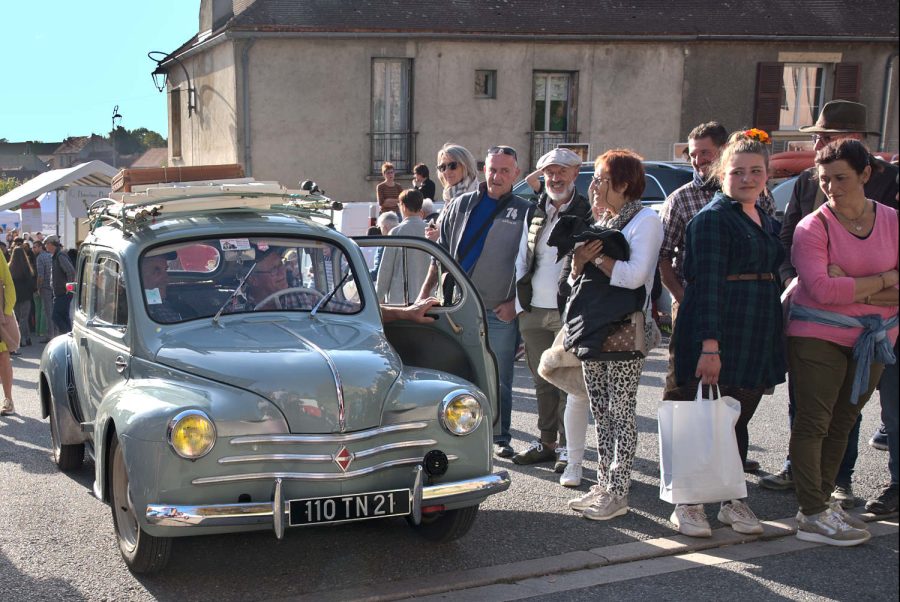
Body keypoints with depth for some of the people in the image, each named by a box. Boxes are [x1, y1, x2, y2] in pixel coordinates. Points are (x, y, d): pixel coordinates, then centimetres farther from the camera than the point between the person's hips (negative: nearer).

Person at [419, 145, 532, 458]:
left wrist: (515, 302, -7)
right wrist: (425, 293, 9)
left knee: (499, 379, 5)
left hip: (500, 312, -2)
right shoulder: (460, 206, 9)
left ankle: (500, 438, 17)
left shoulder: (525, 213, 2)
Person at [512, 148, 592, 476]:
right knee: (543, 383, 13)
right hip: (533, 313, 5)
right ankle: (547, 442, 24)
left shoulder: (588, 214, -4)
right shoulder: (534, 213, 13)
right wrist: (520, 302, 11)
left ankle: (569, 448, 8)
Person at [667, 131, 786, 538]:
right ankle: (689, 504, 11)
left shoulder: (767, 221, 16)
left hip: (758, 336, 8)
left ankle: (732, 501, 23)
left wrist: (771, 329, 14)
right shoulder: (712, 218, -10)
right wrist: (710, 345, -25)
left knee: (739, 422, 13)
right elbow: (707, 283, -18)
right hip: (717, 334, -7)